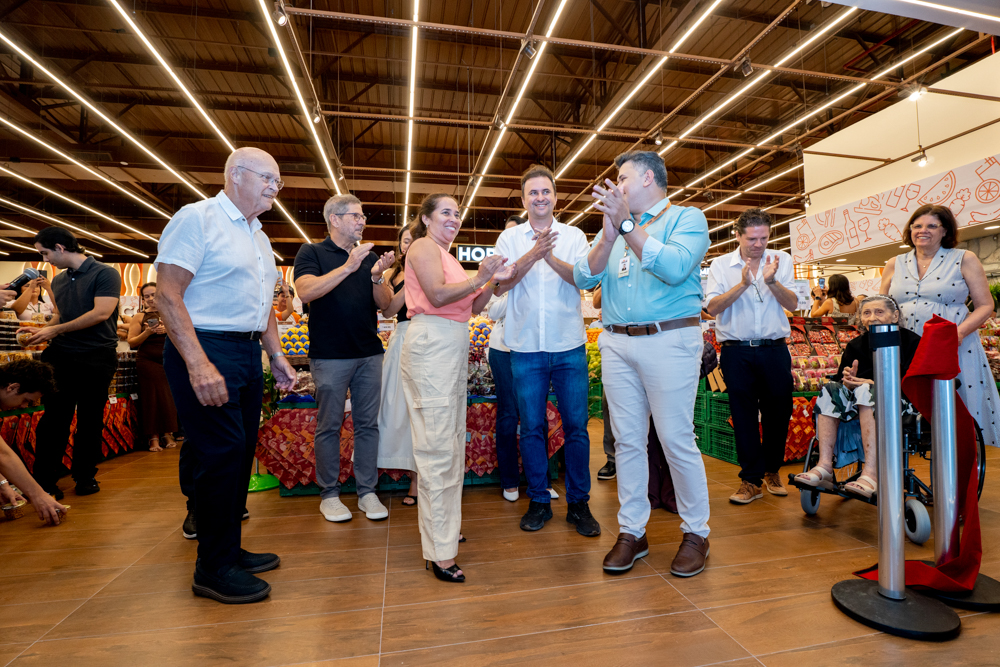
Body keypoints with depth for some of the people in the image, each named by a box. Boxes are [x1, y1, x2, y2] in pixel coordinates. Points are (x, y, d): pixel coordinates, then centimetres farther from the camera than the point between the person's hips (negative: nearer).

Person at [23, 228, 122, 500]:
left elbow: (101, 313, -14)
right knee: (54, 418, 2)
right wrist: (41, 330, 6)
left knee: (90, 420, 4)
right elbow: (60, 316, 26)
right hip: (61, 356, 5)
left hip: (96, 357, -5)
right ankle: (45, 481, 9)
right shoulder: (58, 281, 17)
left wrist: (55, 330, -10)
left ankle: (85, 476, 16)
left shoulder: (104, 274, -4)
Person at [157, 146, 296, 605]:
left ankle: (229, 550, 27)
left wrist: (277, 356, 16)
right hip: (205, 348, -8)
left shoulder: (258, 236, 19)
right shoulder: (197, 218, -7)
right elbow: (167, 295, -16)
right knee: (220, 452, -6)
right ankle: (213, 569, 10)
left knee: (240, 452, 12)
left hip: (248, 353, 9)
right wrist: (198, 363, -24)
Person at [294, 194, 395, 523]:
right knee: (329, 426, 5)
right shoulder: (312, 252, 3)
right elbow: (306, 291, -15)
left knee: (368, 424, 7)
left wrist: (377, 276, -12)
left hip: (369, 353, 4)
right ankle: (329, 494, 19)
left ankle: (367, 492, 17)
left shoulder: (369, 256, 14)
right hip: (330, 355, -4)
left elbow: (385, 303, 8)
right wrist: (348, 267, -20)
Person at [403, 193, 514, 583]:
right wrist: (478, 278, -12)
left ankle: (443, 526, 27)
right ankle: (440, 551, -2)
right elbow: (437, 295, -17)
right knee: (438, 448, -9)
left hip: (453, 350, 10)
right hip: (431, 345, -10)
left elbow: (472, 307, 18)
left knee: (452, 443, 13)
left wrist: (492, 280, 5)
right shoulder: (424, 247, -2)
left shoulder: (445, 255, 25)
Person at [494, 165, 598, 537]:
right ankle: (539, 502, 23)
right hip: (526, 347, 0)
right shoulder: (510, 238, 8)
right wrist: (532, 254, -19)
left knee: (576, 426, 3)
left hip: (569, 345, 0)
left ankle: (578, 503, 18)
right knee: (531, 427, 7)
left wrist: (551, 257, -21)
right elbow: (501, 284, -6)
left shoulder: (574, 236, 8)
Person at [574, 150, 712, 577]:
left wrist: (627, 225, -14)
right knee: (627, 441, 8)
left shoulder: (686, 218, 5)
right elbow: (584, 278, 6)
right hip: (616, 344, 5)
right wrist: (609, 235, -8)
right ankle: (632, 531, 20)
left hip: (669, 341, -4)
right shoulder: (616, 224, 19)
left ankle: (696, 533, 18)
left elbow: (676, 267, -16)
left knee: (676, 440, -1)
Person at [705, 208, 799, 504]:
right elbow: (713, 307, -9)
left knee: (778, 412, 8)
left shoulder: (781, 260, 7)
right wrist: (743, 283, -20)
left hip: (774, 349, 2)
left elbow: (792, 303, -1)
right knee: (744, 415, 3)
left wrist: (771, 281, -18)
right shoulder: (721, 264, 2)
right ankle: (751, 480, 14)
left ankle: (772, 471, 30)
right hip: (737, 351, -2)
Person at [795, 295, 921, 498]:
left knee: (867, 392, -34)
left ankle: (871, 474, -42)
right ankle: (825, 466, -31)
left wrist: (873, 384, -24)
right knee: (830, 390, -22)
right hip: (863, 408, 5)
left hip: (901, 403, -5)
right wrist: (848, 382, -19)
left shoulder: (912, 341, 0)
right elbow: (840, 381, 5)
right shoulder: (856, 346, 12)